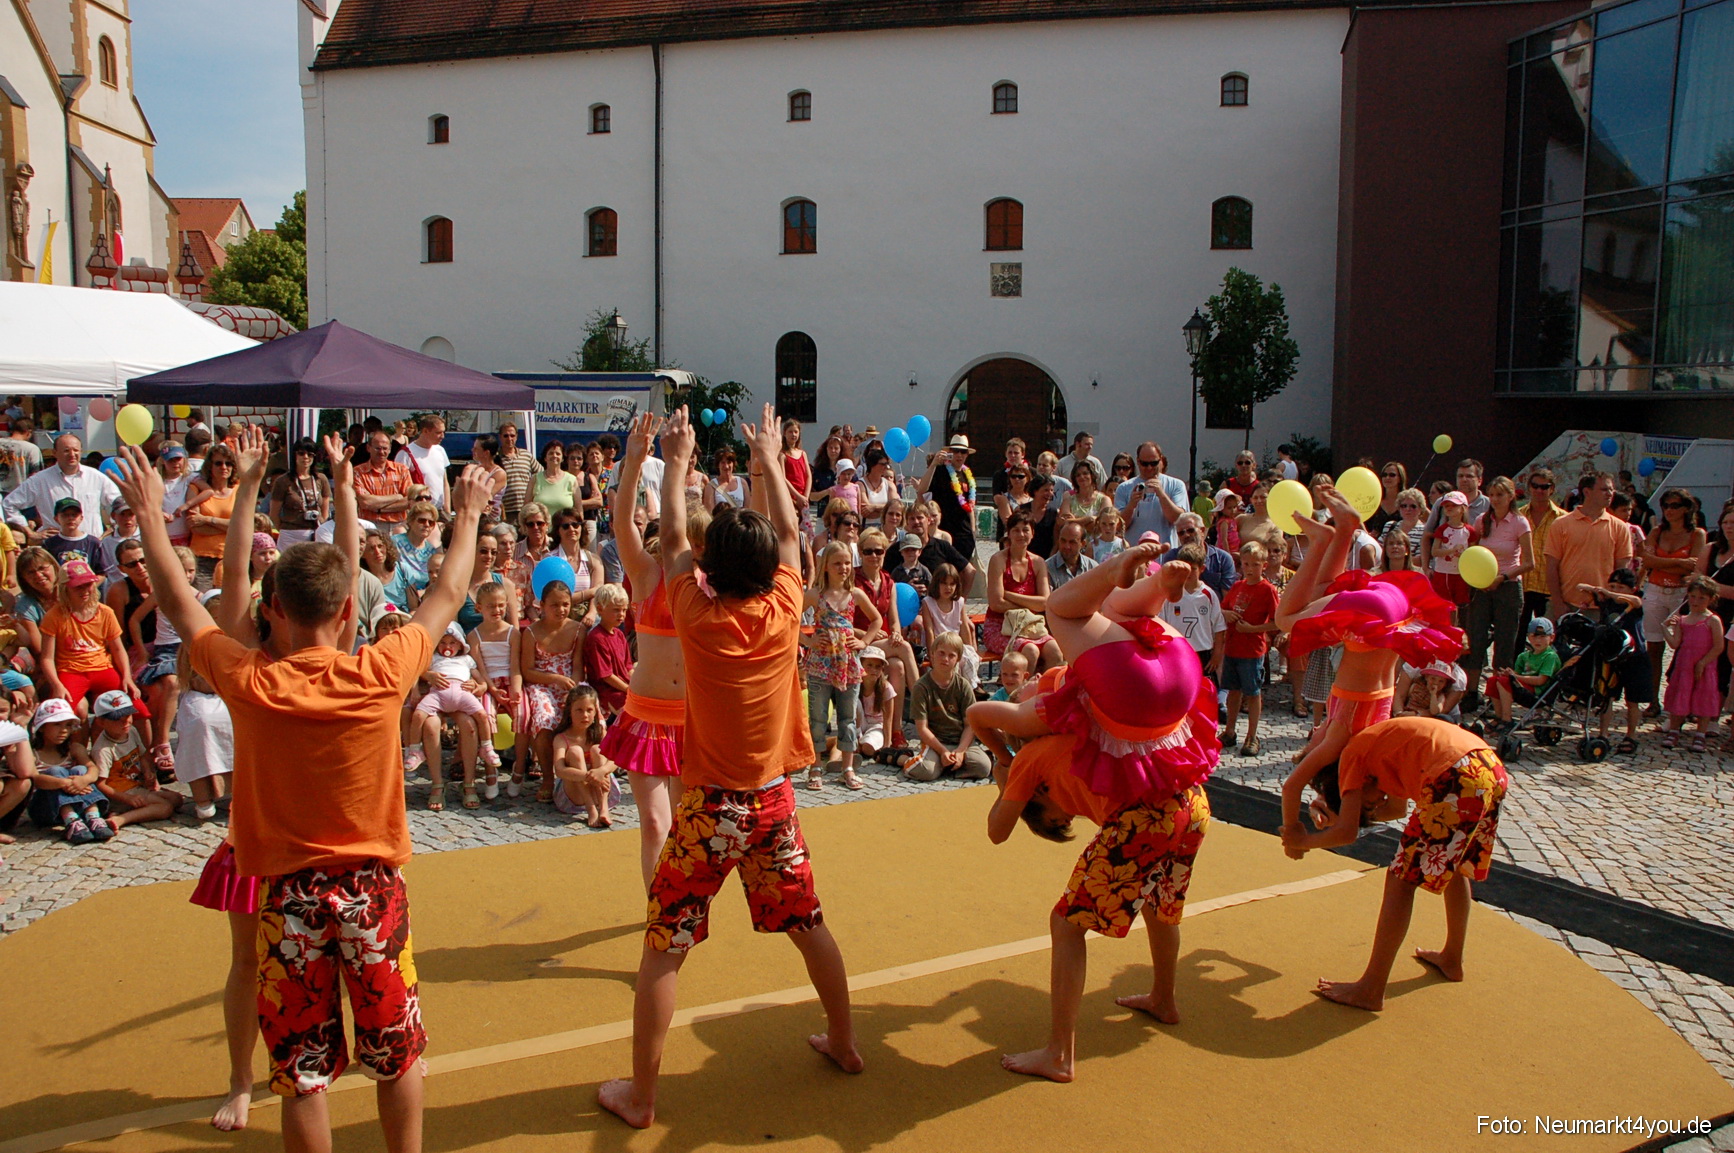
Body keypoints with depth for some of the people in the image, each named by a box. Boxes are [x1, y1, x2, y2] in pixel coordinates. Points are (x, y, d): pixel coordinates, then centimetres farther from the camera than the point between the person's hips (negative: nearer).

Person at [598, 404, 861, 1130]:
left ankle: (639, 1095, 12)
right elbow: (789, 533, 10)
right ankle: (843, 1043, 36)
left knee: (664, 948, 5)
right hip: (773, 801, 4)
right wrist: (767, 460, 23)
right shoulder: (783, 611, -8)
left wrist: (677, 461, 16)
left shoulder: (699, 617, -14)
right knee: (809, 925, 20)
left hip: (710, 809, -3)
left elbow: (672, 539, 2)